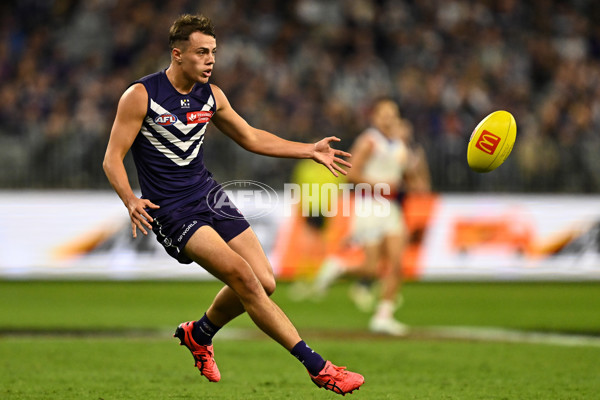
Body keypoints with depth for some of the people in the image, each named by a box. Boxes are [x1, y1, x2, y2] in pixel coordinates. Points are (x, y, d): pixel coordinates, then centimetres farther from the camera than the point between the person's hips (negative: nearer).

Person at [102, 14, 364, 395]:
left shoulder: (211, 95, 7)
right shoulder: (141, 96, -11)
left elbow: (251, 138, 20)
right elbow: (113, 157, -10)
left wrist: (310, 150, 14)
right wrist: (131, 200, -28)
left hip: (209, 194, 7)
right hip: (170, 210, -7)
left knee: (263, 282, -3)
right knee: (241, 274, -23)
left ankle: (199, 334, 28)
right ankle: (317, 367, -22)